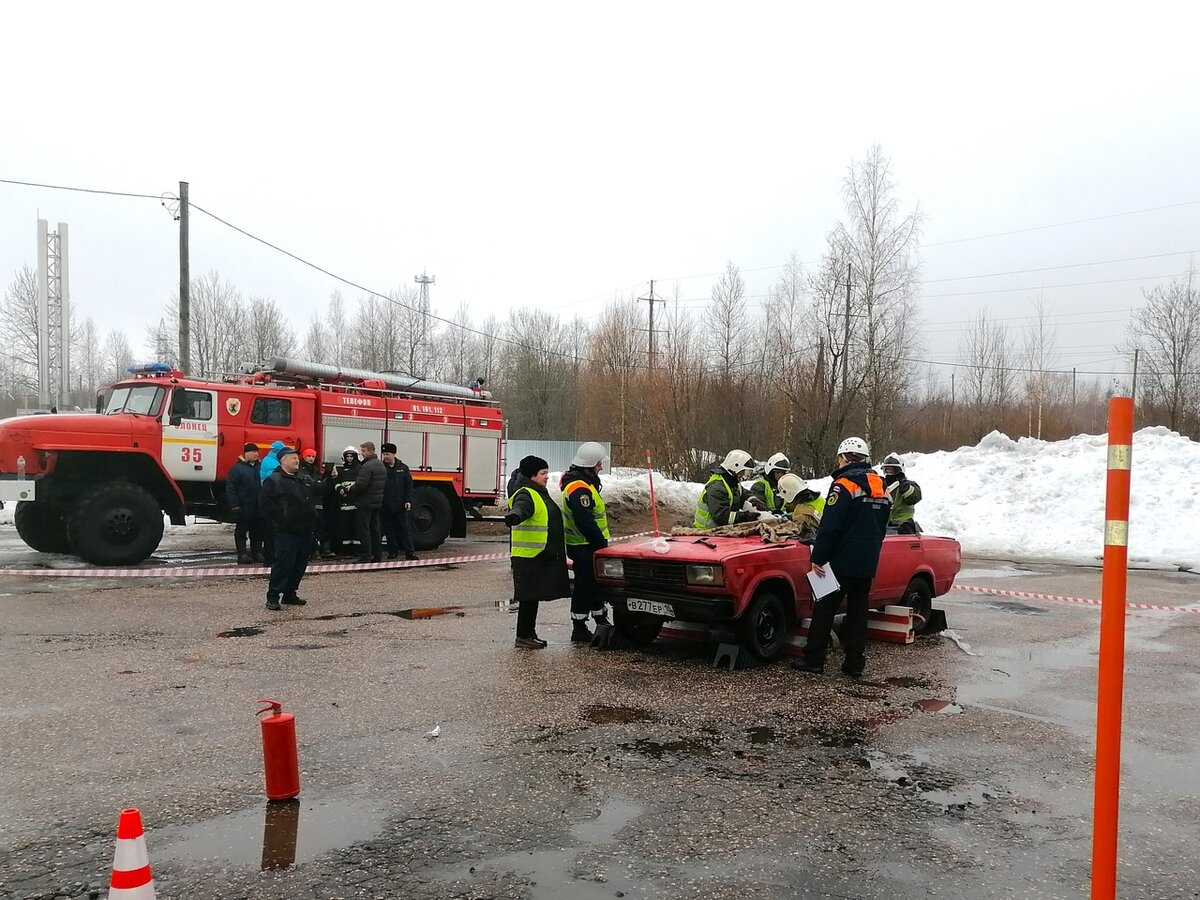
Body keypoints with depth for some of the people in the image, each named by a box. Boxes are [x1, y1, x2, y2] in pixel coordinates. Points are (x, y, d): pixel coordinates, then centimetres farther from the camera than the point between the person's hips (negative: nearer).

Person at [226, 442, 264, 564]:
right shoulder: (237, 468, -6)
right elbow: (231, 488, -9)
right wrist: (235, 506, -15)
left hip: (258, 507, 5)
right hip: (244, 507, -5)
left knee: (257, 531, 10)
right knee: (241, 531, 3)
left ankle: (257, 553, 18)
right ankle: (242, 554, 6)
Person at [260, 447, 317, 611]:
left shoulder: (302, 480, 21)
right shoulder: (274, 481, -3)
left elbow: (310, 502, 29)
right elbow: (268, 505, -11)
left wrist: (313, 518, 14)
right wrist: (283, 520, -15)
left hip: (305, 531, 8)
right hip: (287, 532, -8)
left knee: (300, 563, 9)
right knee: (283, 562, -10)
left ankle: (290, 594, 20)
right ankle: (273, 596, -2)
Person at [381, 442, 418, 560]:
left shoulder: (403, 468, 4)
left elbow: (409, 485, 4)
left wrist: (408, 501, -5)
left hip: (400, 505, 0)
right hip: (386, 505, 0)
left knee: (405, 528, 2)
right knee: (389, 529, 6)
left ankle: (410, 551, 4)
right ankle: (393, 552, 14)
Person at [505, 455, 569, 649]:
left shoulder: (540, 493, 18)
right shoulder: (525, 495, -14)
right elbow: (520, 507, -37)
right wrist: (514, 516, -59)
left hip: (540, 556, 10)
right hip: (529, 556, -10)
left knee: (534, 596, 15)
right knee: (529, 597, -6)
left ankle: (530, 634, 24)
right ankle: (522, 637, 0)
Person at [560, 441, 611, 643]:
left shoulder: (584, 483, 14)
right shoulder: (579, 488, -22)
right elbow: (585, 522, -27)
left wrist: (601, 542, 20)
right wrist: (601, 543, -20)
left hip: (588, 545, 11)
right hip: (584, 547, -11)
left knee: (595, 583, 19)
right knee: (585, 585, -3)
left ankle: (602, 622, 32)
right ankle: (579, 629, 5)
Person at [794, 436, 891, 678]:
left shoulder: (845, 484, -13)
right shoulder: (881, 488, 13)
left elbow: (829, 527, -18)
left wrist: (818, 558, -15)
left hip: (842, 561, -7)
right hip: (868, 563, 7)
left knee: (824, 609, 1)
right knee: (858, 611, 12)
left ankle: (813, 660, 4)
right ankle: (855, 664, 14)